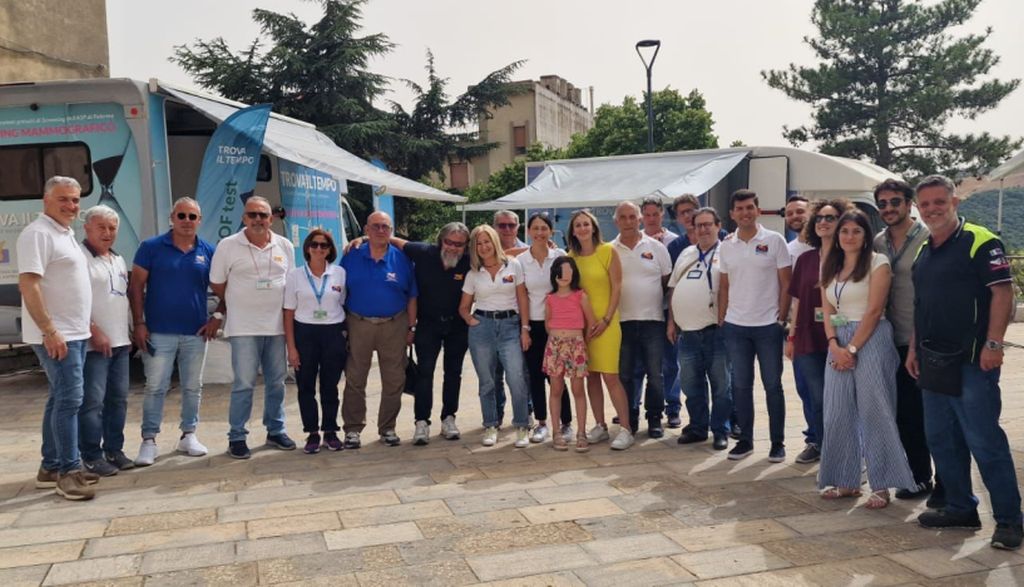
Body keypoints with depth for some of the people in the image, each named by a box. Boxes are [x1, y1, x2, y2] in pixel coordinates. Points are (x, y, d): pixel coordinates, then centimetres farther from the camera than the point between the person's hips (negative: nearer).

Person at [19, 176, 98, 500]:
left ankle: (51, 468, 20)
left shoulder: (66, 234, 16)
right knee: (70, 398, -10)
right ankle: (68, 471, -4)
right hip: (55, 335, -10)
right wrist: (50, 331, -25)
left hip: (74, 333, 10)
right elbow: (28, 285, -21)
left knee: (61, 398, 13)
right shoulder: (38, 233, -13)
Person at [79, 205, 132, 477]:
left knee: (118, 399, 11)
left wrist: (129, 332, 18)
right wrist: (94, 331, -19)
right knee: (92, 401, -5)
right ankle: (91, 457, 1)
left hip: (120, 342, 8)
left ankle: (114, 450, 20)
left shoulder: (118, 260, 17)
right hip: (94, 343, -8)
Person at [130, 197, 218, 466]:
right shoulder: (151, 247, -1)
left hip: (196, 333, 3)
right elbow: (136, 287, -1)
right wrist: (139, 323, -7)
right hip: (158, 332, -2)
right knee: (155, 388, 0)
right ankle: (149, 441, 8)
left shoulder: (208, 252, 5)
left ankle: (188, 435, 23)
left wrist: (218, 316, -2)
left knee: (193, 387, 10)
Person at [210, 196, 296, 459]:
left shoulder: (285, 246, 7)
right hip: (244, 328, -4)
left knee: (276, 382, 11)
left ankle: (275, 430, 24)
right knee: (243, 384, -3)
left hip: (278, 326, 4)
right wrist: (239, 307, 7)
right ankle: (237, 437, 8)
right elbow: (217, 285, 2)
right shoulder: (228, 246, -4)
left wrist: (288, 314, 10)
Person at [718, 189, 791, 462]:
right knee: (741, 386, 9)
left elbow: (786, 284, -2)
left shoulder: (774, 241, -3)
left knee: (773, 385, 4)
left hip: (768, 326, -3)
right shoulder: (726, 246, 7)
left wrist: (782, 318, -7)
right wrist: (721, 321, 6)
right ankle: (745, 440, 19)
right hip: (735, 326, 3)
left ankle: (777, 442, 14)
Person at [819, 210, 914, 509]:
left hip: (871, 340, -6)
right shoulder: (830, 267, 14)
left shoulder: (877, 262, -4)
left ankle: (881, 486, 5)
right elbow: (828, 311, 9)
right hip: (839, 344, 6)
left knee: (875, 413, -3)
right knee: (839, 414, 7)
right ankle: (845, 481, 18)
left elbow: (874, 310, -11)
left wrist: (852, 348, -13)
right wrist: (835, 346, -6)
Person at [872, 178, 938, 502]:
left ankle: (945, 483, 15)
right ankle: (919, 477, 25)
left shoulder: (928, 238, -8)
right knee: (906, 414, 12)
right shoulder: (878, 243, 9)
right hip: (896, 342, 6)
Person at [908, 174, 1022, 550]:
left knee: (985, 441, -4)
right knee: (941, 440, 13)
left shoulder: (980, 241, -8)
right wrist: (914, 349, 15)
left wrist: (993, 343, -21)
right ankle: (960, 509, 24)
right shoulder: (923, 252, 15)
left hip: (971, 361, -8)